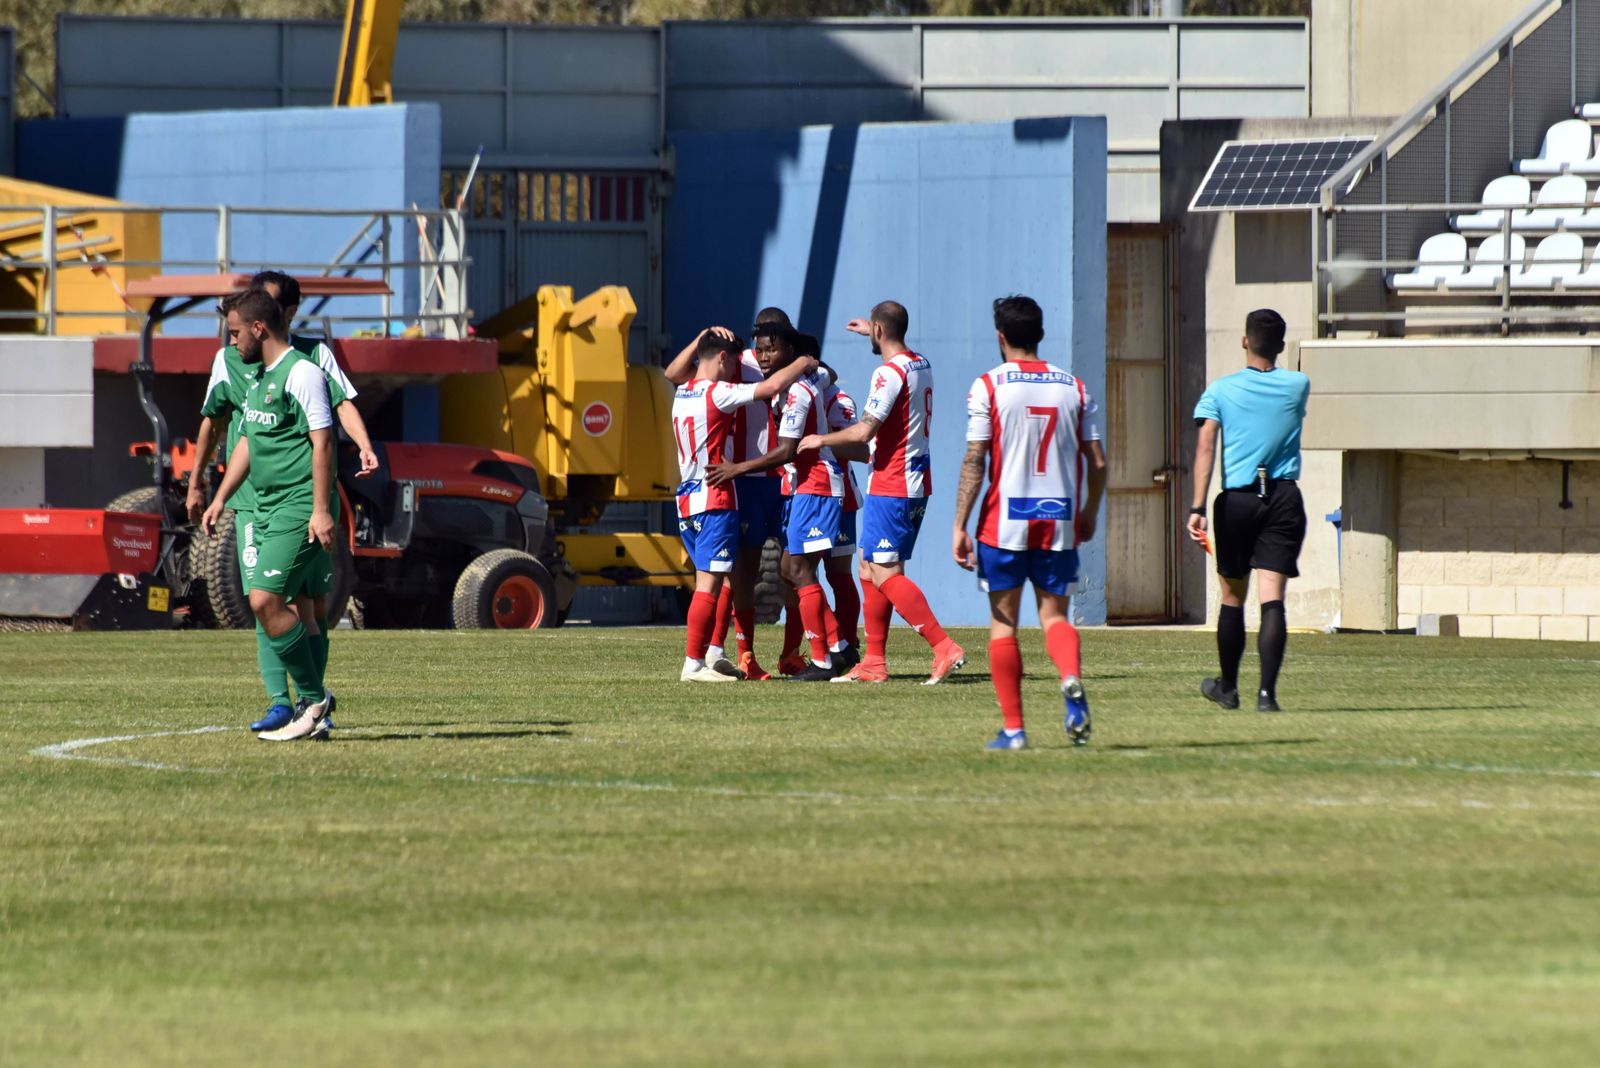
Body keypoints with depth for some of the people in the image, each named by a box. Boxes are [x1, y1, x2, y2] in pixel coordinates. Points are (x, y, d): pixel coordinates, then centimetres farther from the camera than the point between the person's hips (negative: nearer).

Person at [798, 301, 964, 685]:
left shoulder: (890, 373, -16)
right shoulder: (922, 366, 11)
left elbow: (864, 430, -22)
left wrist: (821, 440, -7)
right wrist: (874, 333, 50)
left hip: (890, 488, -9)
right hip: (916, 485, 9)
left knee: (885, 574, -10)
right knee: (870, 569, 13)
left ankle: (944, 648, -19)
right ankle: (874, 663, 12)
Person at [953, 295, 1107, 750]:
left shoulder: (989, 387, -5)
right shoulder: (1074, 388, 5)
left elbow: (975, 462, -9)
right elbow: (1097, 463, 5)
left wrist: (959, 526, -6)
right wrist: (1089, 515, 21)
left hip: (1004, 523, -3)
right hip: (1060, 522, 3)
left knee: (1003, 622, 7)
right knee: (1054, 613, 11)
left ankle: (1013, 728, 5)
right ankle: (1071, 679, -21)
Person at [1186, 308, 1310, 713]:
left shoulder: (1221, 391, 0)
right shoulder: (1298, 386, 4)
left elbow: (1206, 445, -9)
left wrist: (1198, 507, -12)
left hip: (1236, 501, 0)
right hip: (1284, 498, 0)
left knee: (1232, 600, 14)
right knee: (1272, 600, -6)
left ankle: (1228, 687, 29)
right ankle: (1267, 691, -18)